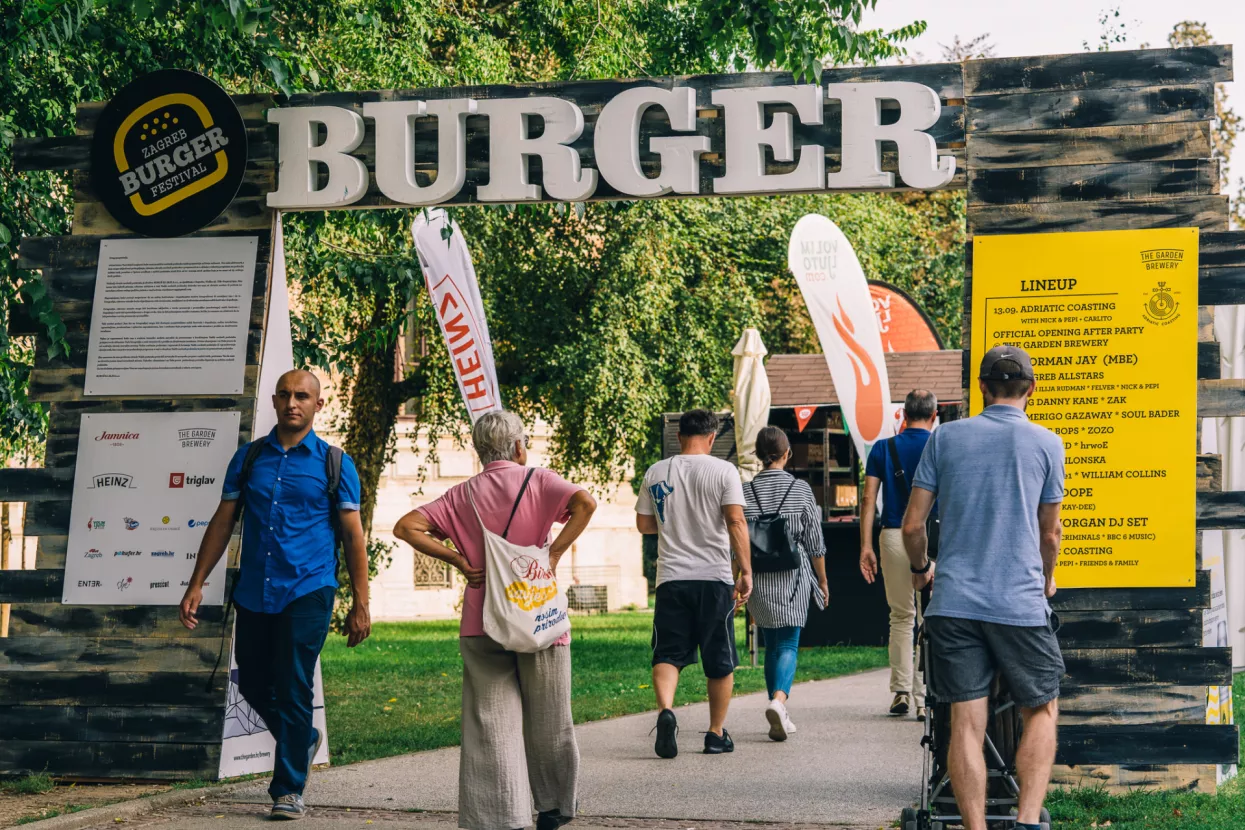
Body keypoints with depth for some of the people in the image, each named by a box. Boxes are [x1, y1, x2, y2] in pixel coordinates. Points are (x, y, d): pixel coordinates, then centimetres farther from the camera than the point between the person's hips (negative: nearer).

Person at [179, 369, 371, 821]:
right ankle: (303, 739, 39)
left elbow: (353, 536, 2)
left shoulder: (334, 463, 1)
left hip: (307, 592, -4)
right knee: (253, 683, 12)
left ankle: (288, 790, 2)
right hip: (253, 593, 4)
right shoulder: (248, 457, 9)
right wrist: (196, 585, 6)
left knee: (293, 690, -7)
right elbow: (222, 522, 12)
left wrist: (360, 605, -3)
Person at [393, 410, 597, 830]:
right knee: (545, 720, 13)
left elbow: (406, 527, 1)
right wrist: (554, 552, -12)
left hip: (481, 622, 1)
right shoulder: (538, 481, 1)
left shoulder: (463, 495, 8)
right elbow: (585, 502, -18)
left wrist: (459, 560, 1)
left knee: (490, 723, 1)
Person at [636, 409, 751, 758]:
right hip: (714, 578, -2)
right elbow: (736, 522, -12)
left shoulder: (655, 473, 6)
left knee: (667, 654, 3)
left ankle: (665, 710, -24)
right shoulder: (723, 471, -3)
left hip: (671, 578, 2)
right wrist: (746, 572, -10)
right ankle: (716, 733, 16)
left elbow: (644, 524, 13)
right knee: (720, 661, 10)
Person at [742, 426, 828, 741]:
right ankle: (779, 699, -25)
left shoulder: (746, 492, 0)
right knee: (788, 644, 1)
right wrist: (822, 580, 11)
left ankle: (779, 718, 15)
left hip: (759, 580, 2)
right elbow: (815, 542, 0)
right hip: (793, 577, -2)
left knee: (771, 645, 13)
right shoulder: (800, 490, -4)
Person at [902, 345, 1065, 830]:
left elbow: (912, 524, 4)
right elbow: (1049, 534, 11)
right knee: (1041, 711, 13)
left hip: (954, 602, 1)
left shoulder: (946, 437, 4)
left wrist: (920, 569, 25)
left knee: (966, 723, 2)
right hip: (1021, 603, -1)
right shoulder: (1046, 443, 1)